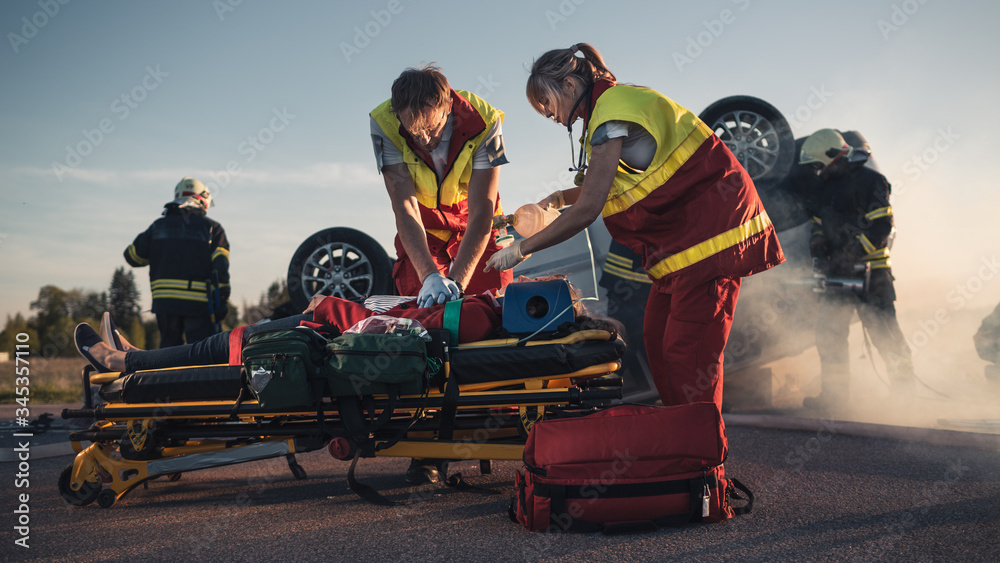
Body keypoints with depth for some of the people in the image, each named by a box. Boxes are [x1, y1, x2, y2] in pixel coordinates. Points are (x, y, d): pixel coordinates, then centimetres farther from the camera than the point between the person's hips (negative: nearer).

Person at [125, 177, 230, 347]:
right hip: (199, 304, -3)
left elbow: (133, 256, 10)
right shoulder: (213, 228, 3)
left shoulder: (159, 226, 11)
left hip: (164, 300, 3)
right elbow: (220, 267, -6)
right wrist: (222, 301, -6)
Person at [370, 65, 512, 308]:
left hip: (472, 221, 0)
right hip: (422, 225, 0)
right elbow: (404, 207, -32)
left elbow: (481, 212, -32)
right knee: (420, 304, -10)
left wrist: (456, 281, -43)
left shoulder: (483, 121, -31)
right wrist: (429, 276, -44)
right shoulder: (384, 124, -29)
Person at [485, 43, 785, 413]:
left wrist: (521, 249, -12)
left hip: (711, 234, -10)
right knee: (656, 340, 9)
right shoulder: (618, 101, 14)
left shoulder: (612, 116, -17)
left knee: (686, 353, -10)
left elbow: (587, 211, -20)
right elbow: (602, 187, 25)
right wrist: (561, 197, 10)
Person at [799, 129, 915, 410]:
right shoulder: (823, 188, 16)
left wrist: (850, 255, -20)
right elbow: (818, 226, 20)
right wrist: (818, 254, 0)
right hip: (838, 270, 7)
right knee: (828, 329, 4)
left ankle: (905, 384, 7)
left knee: (883, 328, -7)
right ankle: (834, 390, 12)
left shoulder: (869, 180, -7)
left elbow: (882, 227, -14)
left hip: (870, 268, -7)